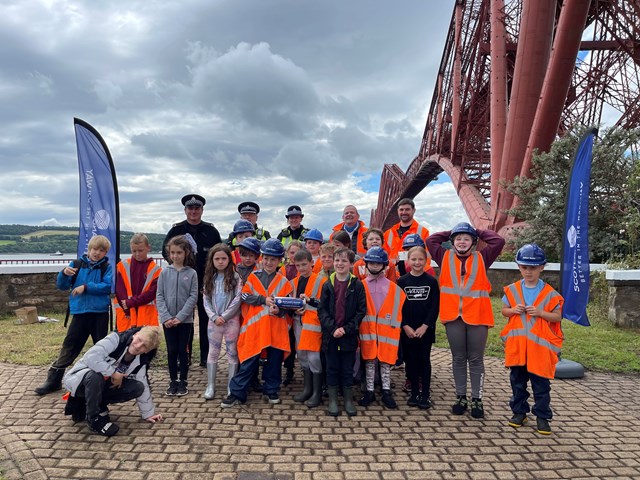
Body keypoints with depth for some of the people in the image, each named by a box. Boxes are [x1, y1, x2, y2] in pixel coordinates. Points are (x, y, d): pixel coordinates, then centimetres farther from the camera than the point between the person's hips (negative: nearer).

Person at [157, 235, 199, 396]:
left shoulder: (191, 273, -4)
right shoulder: (164, 272, 0)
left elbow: (193, 297, -7)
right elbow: (159, 296, -1)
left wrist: (180, 317, -13)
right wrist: (166, 317, -11)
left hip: (185, 319, -1)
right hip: (168, 320, 1)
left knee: (182, 350, 7)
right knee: (172, 350, 10)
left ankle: (183, 382, 19)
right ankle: (173, 381, 22)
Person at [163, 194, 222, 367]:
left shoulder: (211, 230, 4)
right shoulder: (176, 229, 4)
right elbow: (166, 251, 4)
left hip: (206, 283, 0)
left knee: (206, 319, 6)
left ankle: (206, 357, 15)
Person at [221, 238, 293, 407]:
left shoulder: (283, 282, 6)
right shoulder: (252, 277, 6)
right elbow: (245, 296, -6)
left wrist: (279, 310, -18)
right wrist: (264, 300, -16)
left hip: (276, 328, 1)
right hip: (254, 327, -1)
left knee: (274, 361, 10)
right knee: (249, 361, 2)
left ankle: (271, 390, 27)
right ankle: (237, 393, 12)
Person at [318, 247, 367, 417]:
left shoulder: (357, 285, -4)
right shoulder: (327, 285, 2)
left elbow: (361, 311, -5)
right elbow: (322, 310, -1)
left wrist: (346, 329, -12)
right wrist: (332, 328, -13)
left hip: (349, 335, -1)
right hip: (330, 334, 1)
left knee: (348, 369, 10)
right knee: (332, 369, 10)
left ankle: (348, 400, 25)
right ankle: (332, 401, 22)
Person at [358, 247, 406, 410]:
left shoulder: (393, 288, 4)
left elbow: (399, 307, 3)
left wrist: (395, 323, -4)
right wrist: (357, 325, -5)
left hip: (386, 330, 0)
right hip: (367, 329, 0)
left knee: (386, 361, 6)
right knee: (369, 360, 8)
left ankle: (386, 392, 16)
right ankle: (369, 391, 19)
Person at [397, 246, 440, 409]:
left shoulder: (431, 281, -1)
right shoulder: (402, 281, 0)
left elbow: (435, 307, -4)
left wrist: (424, 326, -11)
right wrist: (405, 326, -10)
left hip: (426, 329, -1)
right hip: (407, 329, 1)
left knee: (424, 361, 5)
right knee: (411, 361, 8)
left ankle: (425, 395, 15)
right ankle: (414, 393, 20)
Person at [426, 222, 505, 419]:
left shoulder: (481, 258, 6)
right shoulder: (445, 257, 8)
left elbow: (498, 241, 0)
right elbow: (430, 240, 6)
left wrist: (478, 232, 10)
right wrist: (450, 233, 12)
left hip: (477, 315, -1)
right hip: (453, 315, 1)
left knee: (476, 359, 8)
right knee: (458, 358, 12)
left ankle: (477, 399, 18)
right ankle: (461, 397, 23)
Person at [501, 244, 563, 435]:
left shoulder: (549, 293, -5)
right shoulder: (512, 289, 2)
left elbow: (558, 317, -3)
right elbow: (504, 310, 9)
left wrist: (540, 313, -18)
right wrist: (513, 310, -11)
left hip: (540, 345, -2)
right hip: (517, 344, 2)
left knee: (541, 383, 6)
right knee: (517, 381, 13)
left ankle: (542, 416, 19)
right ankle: (519, 411, 27)